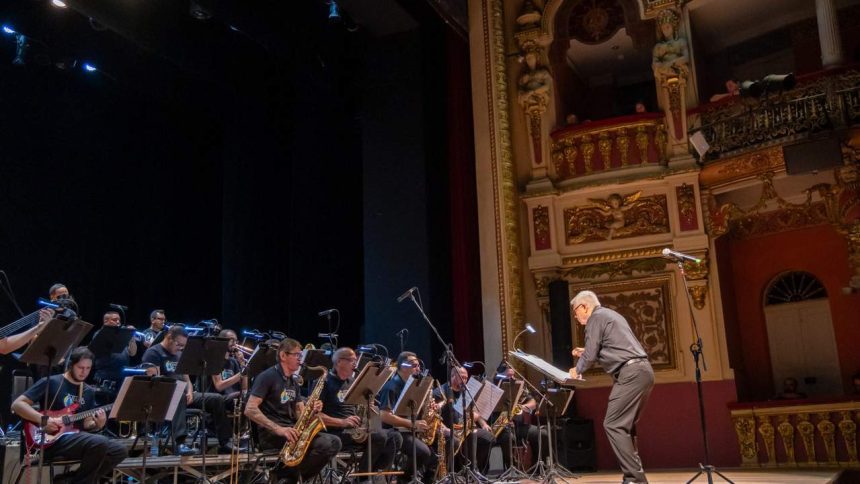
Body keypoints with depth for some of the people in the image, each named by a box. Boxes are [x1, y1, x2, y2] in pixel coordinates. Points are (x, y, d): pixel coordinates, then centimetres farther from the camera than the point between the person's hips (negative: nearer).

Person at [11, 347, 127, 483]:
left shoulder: (89, 391, 17)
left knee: (119, 451, -9)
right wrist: (43, 420, -20)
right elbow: (17, 404, -6)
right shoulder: (50, 382, -2)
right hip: (53, 440, -7)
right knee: (100, 443, -30)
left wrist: (97, 424, -7)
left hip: (76, 438, 7)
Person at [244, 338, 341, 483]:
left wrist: (312, 410, -8)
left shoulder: (294, 383, 19)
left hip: (292, 431, 8)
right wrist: (278, 429, -26)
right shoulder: (267, 376, -6)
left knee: (334, 442, -11)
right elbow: (250, 410, -17)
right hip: (270, 434, -8)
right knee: (324, 444, -26)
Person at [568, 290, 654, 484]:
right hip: (642, 371, 10)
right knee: (624, 426, 14)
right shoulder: (610, 314, 26)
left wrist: (577, 370, 11)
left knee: (613, 425, -10)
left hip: (631, 373, -10)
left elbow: (591, 355, -7)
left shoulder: (596, 317, -3)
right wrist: (585, 352, 33)